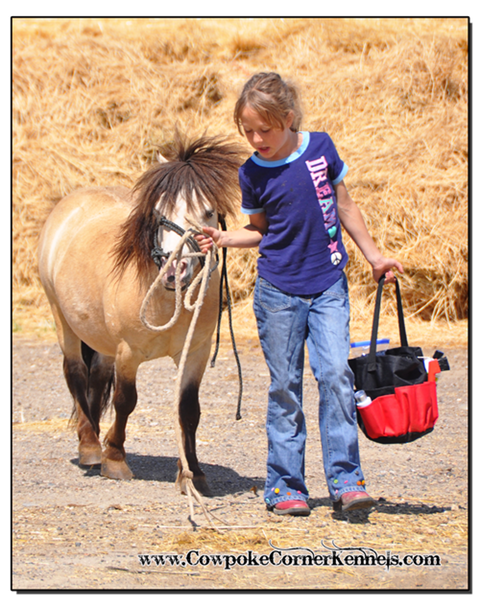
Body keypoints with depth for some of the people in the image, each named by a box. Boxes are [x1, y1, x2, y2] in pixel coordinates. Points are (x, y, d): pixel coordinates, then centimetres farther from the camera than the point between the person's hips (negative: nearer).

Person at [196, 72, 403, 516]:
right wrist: (223, 238, -8)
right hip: (278, 292, 0)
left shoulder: (321, 148, -3)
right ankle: (285, 484, 10)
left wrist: (374, 257, 11)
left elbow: (345, 207, 9)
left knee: (336, 374, -11)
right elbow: (260, 229, 10)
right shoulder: (253, 173, -3)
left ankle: (345, 480, -7)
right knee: (284, 386, 3)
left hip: (328, 287, 0)